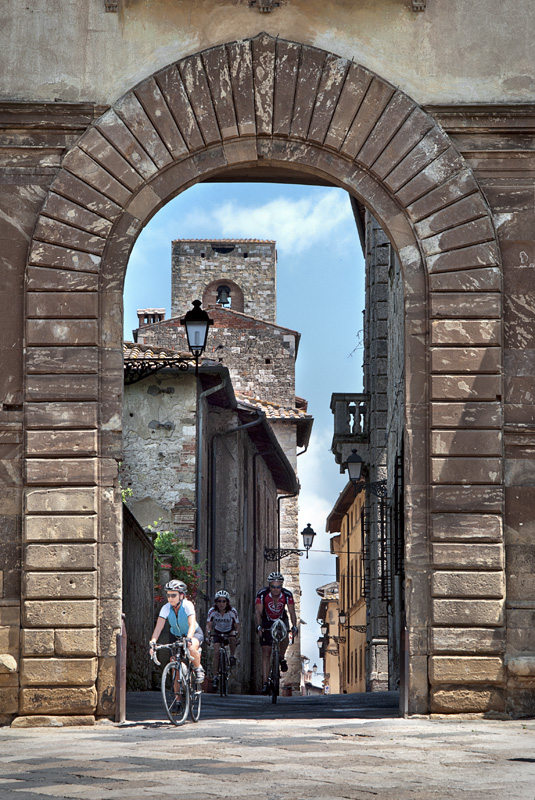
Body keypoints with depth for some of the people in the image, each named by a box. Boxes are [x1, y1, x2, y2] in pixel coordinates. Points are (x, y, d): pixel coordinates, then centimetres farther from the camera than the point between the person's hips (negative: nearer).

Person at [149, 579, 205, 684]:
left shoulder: (187, 605, -28)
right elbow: (159, 626, -30)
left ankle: (198, 668, -9)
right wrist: (153, 642, -46)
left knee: (191, 649, -37)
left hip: (194, 633, -4)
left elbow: (192, 625, -41)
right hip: (176, 635, 4)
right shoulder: (166, 608, -20)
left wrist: (188, 639, -59)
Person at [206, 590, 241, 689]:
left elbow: (237, 626, -21)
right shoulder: (212, 611, -22)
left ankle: (233, 656, -9)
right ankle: (215, 677, -7)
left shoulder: (232, 611, -24)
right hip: (218, 632, 1)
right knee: (216, 652, -15)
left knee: (232, 638, -36)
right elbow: (208, 625, -23)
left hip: (230, 631, -1)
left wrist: (237, 636, -38)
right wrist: (208, 635, -41)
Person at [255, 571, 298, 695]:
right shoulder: (262, 594, -26)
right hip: (267, 622, -1)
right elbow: (258, 611, -31)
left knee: (284, 638, -29)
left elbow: (291, 611, -28)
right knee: (266, 653, -8)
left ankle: (282, 658, 2)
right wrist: (258, 626, -47)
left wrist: (294, 626, -44)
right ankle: (265, 683, -7)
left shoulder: (287, 594, -23)